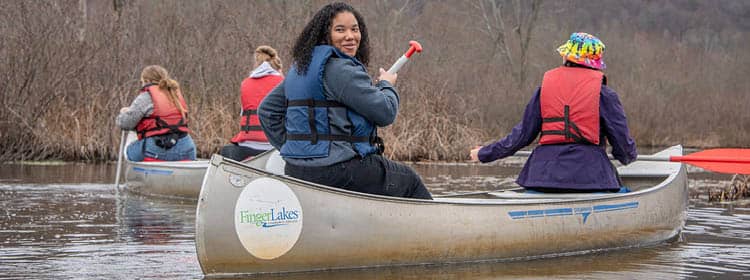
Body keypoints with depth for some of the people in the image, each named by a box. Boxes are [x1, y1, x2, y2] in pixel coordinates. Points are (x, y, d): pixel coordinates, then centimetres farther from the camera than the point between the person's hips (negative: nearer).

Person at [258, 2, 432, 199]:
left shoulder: (298, 69, 12)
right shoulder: (341, 69, -16)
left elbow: (267, 111, 18)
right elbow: (385, 112, -15)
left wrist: (289, 148, 18)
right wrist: (386, 85, 6)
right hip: (337, 172, -10)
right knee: (409, 180, 11)